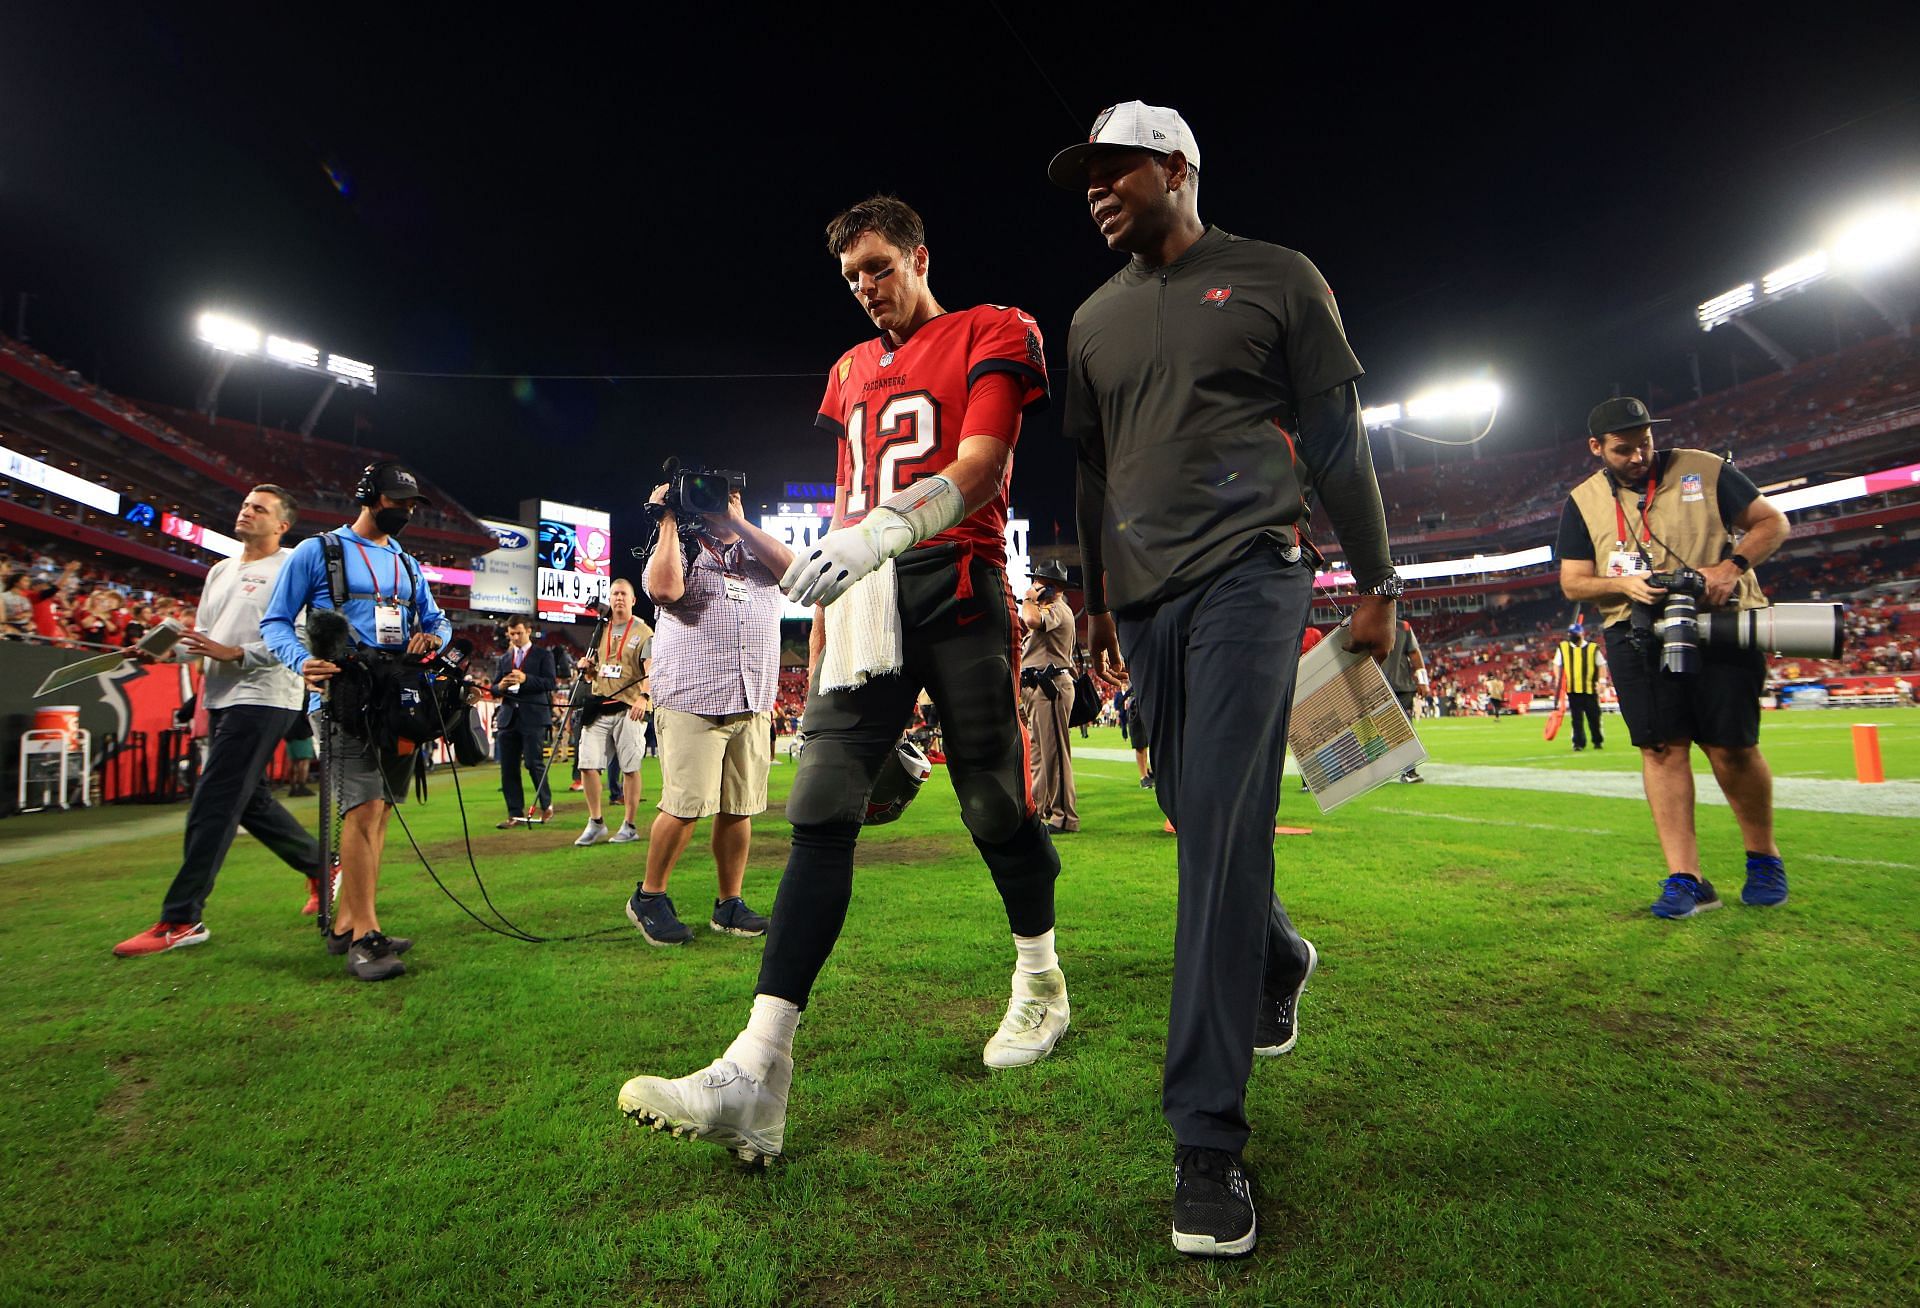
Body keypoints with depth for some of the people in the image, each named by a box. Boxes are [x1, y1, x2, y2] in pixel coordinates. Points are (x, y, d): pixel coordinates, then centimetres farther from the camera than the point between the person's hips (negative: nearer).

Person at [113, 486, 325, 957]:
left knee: (213, 806, -10)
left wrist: (238, 654, -23)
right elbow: (204, 634, 22)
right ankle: (322, 867, 26)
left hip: (262, 698, -9)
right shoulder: (221, 570, 20)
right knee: (248, 800, 13)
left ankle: (181, 919, -3)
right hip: (222, 698, 9)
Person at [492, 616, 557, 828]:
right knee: (508, 767, 3)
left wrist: (525, 679, -19)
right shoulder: (504, 659, 19)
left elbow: (551, 683, -7)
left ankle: (546, 805, 13)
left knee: (534, 762, -8)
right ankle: (515, 814, 9)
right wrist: (500, 686, -7)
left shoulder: (544, 655, 4)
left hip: (533, 717, -5)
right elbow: (494, 688, 17)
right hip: (508, 718, 5)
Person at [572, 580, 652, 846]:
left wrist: (644, 696, -29)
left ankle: (629, 826, 8)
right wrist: (586, 667, 2)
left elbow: (651, 670, -13)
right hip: (598, 707, 5)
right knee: (588, 765, 0)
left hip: (629, 709, -5)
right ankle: (596, 823, 13)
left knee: (629, 768, -1)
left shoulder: (643, 632, 0)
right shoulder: (600, 631, 17)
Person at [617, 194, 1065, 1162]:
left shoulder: (990, 336, 6)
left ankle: (1041, 982, 29)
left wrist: (874, 535, -27)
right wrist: (820, 645, 17)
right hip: (866, 602, 5)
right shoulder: (852, 371, 25)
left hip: (957, 585, -4)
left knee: (994, 804, 2)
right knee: (821, 811, -8)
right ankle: (755, 1077, -12)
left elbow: (974, 471, -10)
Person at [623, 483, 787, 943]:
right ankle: (648, 897, 13)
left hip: (753, 702, 4)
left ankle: (730, 905, 17)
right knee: (685, 806, -7)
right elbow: (664, 590, -14)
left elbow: (789, 564, -4)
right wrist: (667, 521, -5)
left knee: (739, 808, 5)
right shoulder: (681, 547, 8)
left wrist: (737, 522, -3)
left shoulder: (756, 550, 19)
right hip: (692, 699, -4)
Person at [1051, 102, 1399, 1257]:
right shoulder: (1095, 320, 20)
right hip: (1146, 593, 5)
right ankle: (1282, 958, 40)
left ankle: (1208, 1140, -8)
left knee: (1219, 832, -14)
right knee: (1204, 820, 9)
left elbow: (1338, 439, 5)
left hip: (1248, 575, -5)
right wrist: (1095, 597, 21)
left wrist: (1377, 582, 3)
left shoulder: (1275, 280, 7)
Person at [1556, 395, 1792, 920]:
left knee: (1731, 747, -3)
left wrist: (1731, 567, -10)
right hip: (1638, 636, 1)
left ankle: (1764, 857, 22)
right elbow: (1572, 581, 8)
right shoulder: (1582, 502, 9)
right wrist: (1623, 584, -11)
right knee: (1661, 748, -4)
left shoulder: (1704, 470, 7)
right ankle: (1685, 877, -1)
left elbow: (1772, 522, 8)